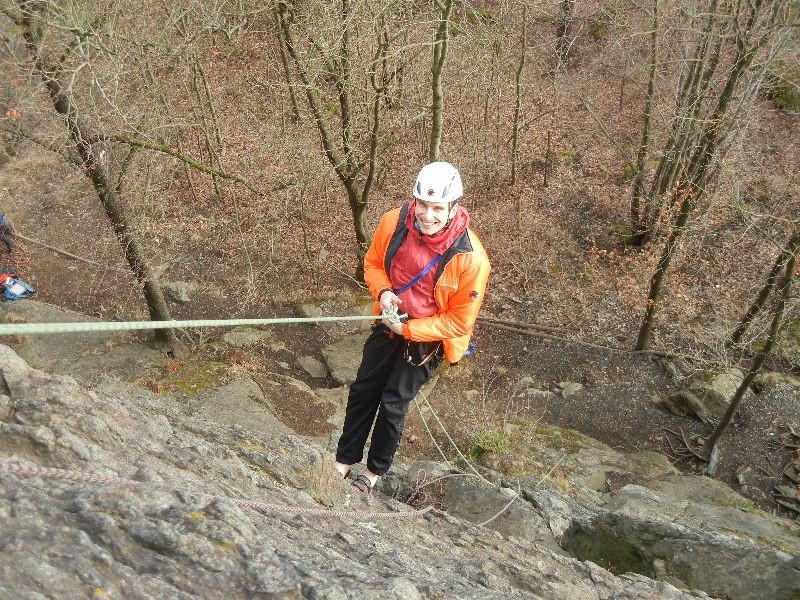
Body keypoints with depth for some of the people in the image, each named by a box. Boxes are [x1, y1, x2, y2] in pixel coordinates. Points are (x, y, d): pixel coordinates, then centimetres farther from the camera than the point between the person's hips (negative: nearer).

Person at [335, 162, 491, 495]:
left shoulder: (471, 257, -31)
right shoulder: (393, 222, -20)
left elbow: (459, 321, -19)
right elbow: (373, 263, 1)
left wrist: (407, 330, -22)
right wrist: (383, 292, -18)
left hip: (429, 338, -4)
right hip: (390, 322, 4)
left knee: (393, 402, 4)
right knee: (363, 389, 13)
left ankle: (375, 469, 31)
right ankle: (345, 459, 34)